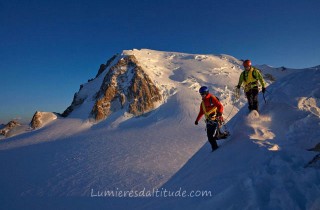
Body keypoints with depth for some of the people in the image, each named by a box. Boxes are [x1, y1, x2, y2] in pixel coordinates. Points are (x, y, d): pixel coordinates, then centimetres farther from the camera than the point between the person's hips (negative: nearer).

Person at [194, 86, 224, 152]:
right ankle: (214, 148, 14)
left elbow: (220, 106, -13)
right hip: (209, 121, 6)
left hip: (215, 119, -6)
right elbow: (201, 112, 26)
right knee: (210, 137, 2)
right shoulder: (203, 102, 16)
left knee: (215, 135, -16)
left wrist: (219, 113, -32)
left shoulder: (212, 98, -5)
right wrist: (197, 120, 24)